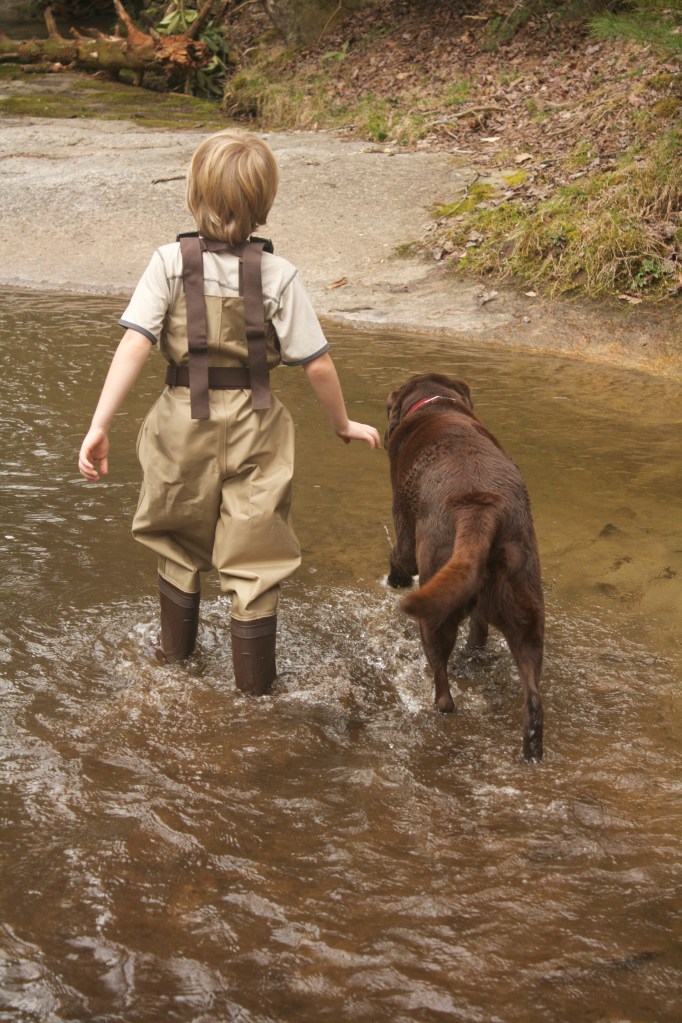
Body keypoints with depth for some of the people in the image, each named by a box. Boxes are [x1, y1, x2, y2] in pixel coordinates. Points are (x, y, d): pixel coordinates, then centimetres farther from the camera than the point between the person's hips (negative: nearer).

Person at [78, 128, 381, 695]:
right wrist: (343, 423, 7)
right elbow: (317, 365, -9)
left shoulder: (170, 263, -11)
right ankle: (255, 677, 21)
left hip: (184, 422, 1)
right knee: (253, 556, 12)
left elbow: (134, 345, -19)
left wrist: (99, 425, -19)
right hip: (254, 427, -1)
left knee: (179, 546, 23)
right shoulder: (277, 274, -11)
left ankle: (176, 648, 42)